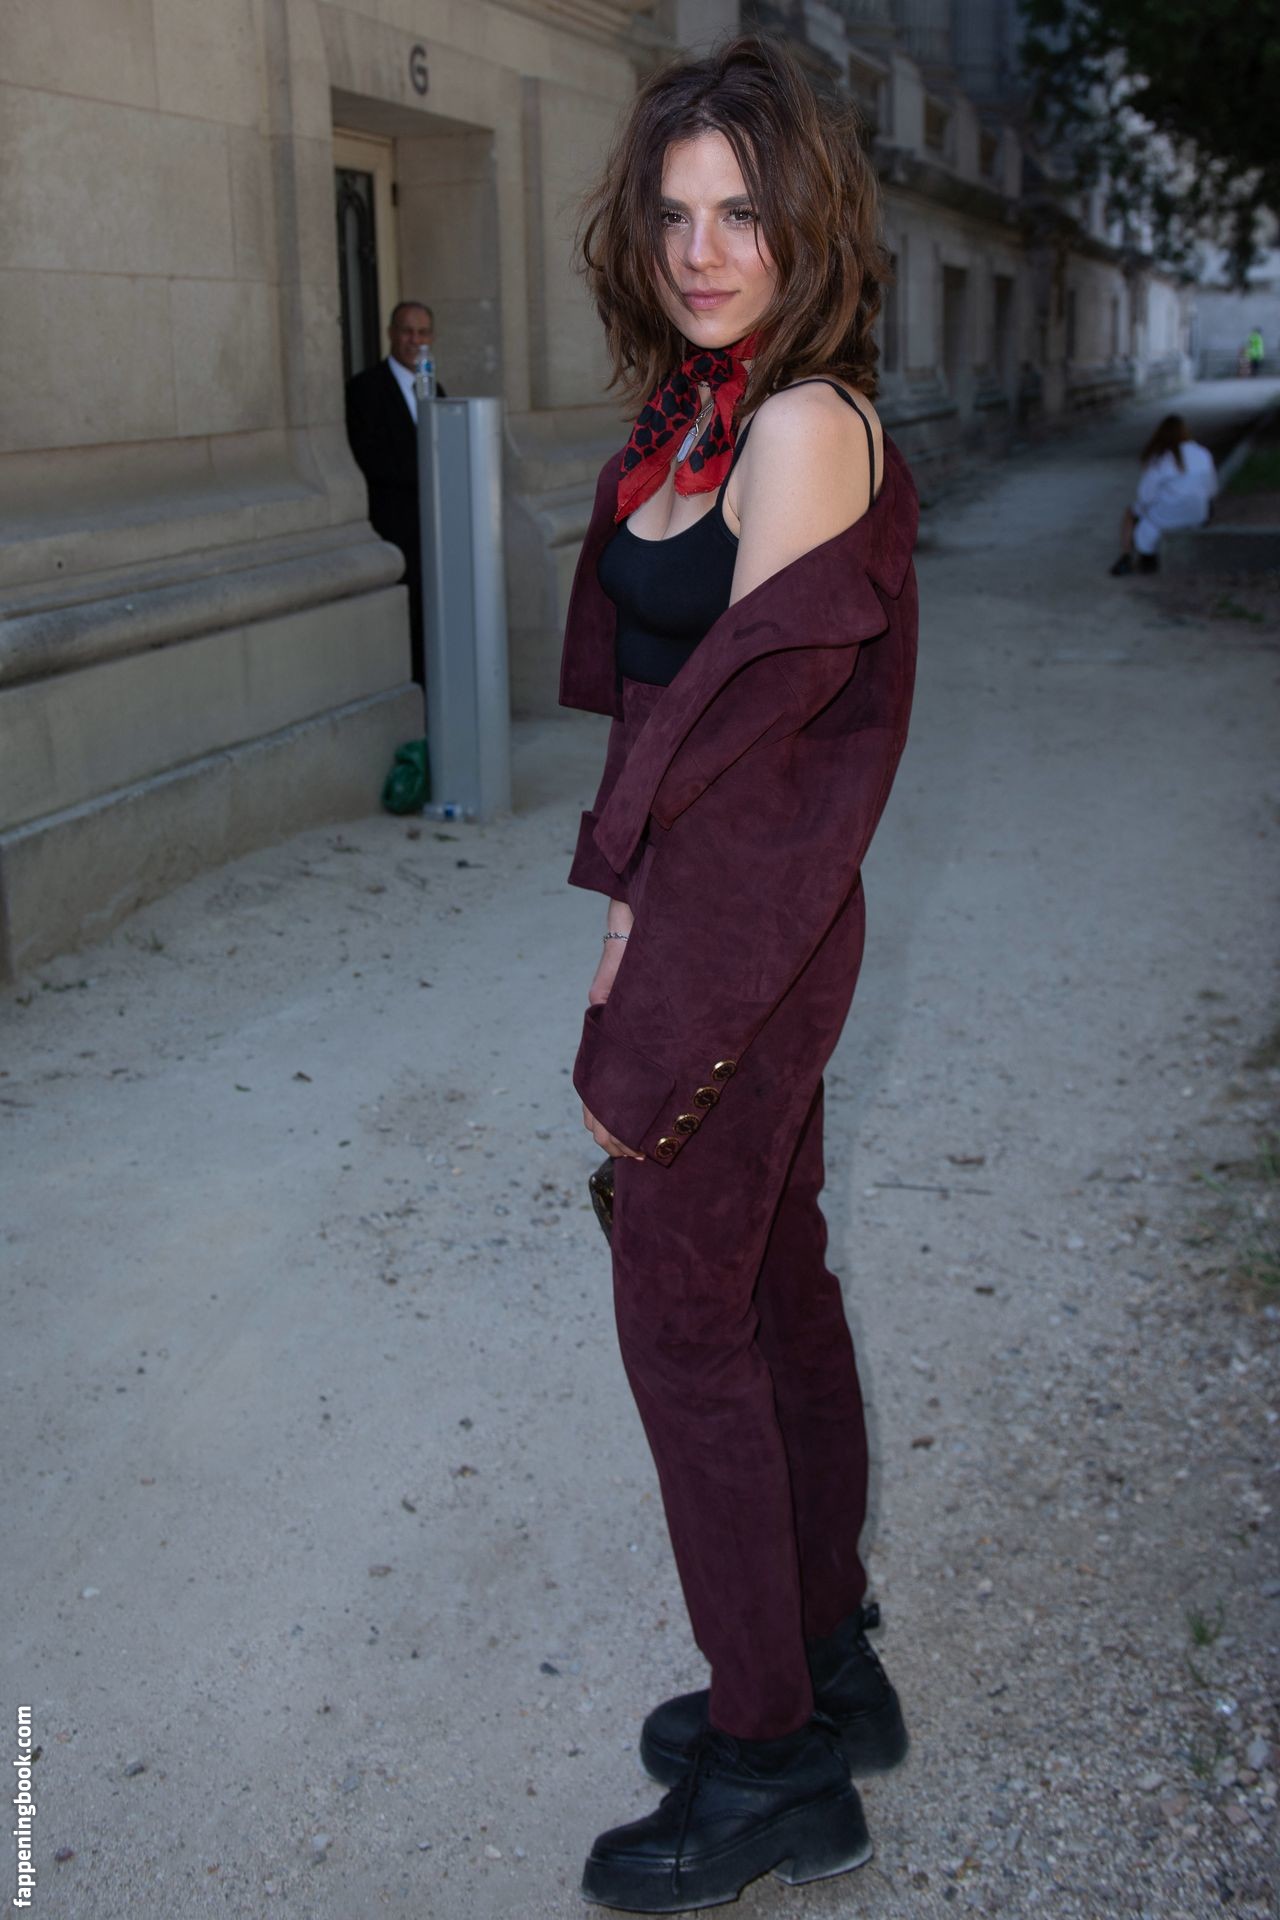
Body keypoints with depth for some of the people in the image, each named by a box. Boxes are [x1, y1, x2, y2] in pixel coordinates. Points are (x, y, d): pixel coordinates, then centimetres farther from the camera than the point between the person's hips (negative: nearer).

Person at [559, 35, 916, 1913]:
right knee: (776, 1281, 17)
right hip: (715, 921, 9)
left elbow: (744, 724, -19)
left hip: (740, 934, -9)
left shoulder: (805, 428, -18)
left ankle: (768, 1760, 16)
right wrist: (639, 902, 7)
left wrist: (642, 1029, -15)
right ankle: (832, 1660, 34)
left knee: (682, 1318, 0)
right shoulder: (698, 416, 11)